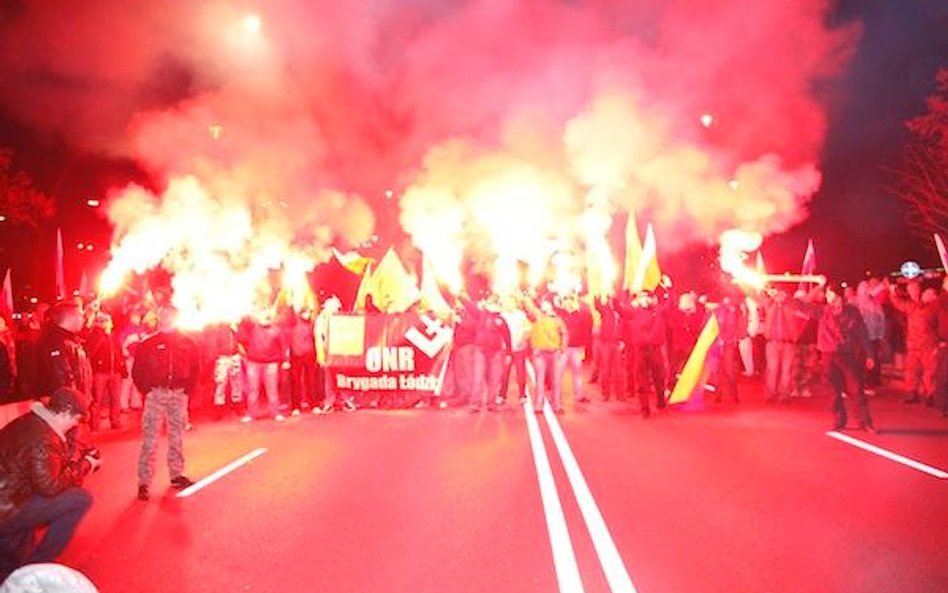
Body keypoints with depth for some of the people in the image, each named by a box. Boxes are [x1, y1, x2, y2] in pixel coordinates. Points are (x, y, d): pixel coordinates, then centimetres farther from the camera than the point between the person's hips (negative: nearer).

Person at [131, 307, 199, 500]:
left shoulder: (187, 344, 8)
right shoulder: (148, 344, 1)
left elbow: (195, 368, 11)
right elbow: (137, 370, 3)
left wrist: (188, 389, 2)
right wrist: (146, 390, -5)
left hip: (179, 394, 3)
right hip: (156, 394, -2)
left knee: (177, 437, 12)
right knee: (150, 439, -5)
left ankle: (177, 475, 23)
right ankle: (144, 483, 0)